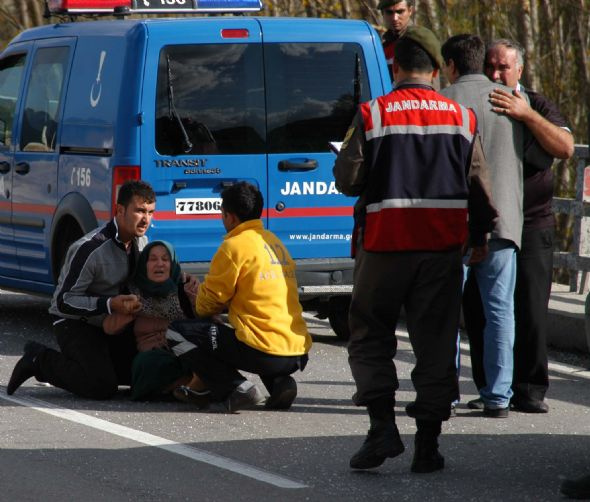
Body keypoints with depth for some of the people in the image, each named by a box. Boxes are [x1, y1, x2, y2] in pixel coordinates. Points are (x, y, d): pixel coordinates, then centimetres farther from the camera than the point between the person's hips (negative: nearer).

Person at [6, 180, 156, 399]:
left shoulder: (141, 241, -1)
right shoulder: (89, 248, -26)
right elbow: (64, 301, -24)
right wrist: (109, 305, -36)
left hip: (111, 323, 8)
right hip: (75, 323, -8)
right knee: (102, 387, -24)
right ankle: (39, 360, -3)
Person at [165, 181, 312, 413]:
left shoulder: (235, 246, -6)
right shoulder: (275, 243, 19)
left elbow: (207, 305, 2)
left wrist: (199, 294, 24)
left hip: (264, 351, -8)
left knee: (176, 333, 1)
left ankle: (235, 389, -9)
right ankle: (279, 383, 11)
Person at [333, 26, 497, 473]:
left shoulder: (372, 115, -6)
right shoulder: (462, 118, 3)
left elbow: (347, 180, -5)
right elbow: (479, 185, 7)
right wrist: (481, 236, 21)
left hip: (385, 244, -2)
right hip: (443, 246, 2)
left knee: (370, 336, 9)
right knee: (436, 343, 7)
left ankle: (383, 425, -7)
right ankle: (428, 444, 5)